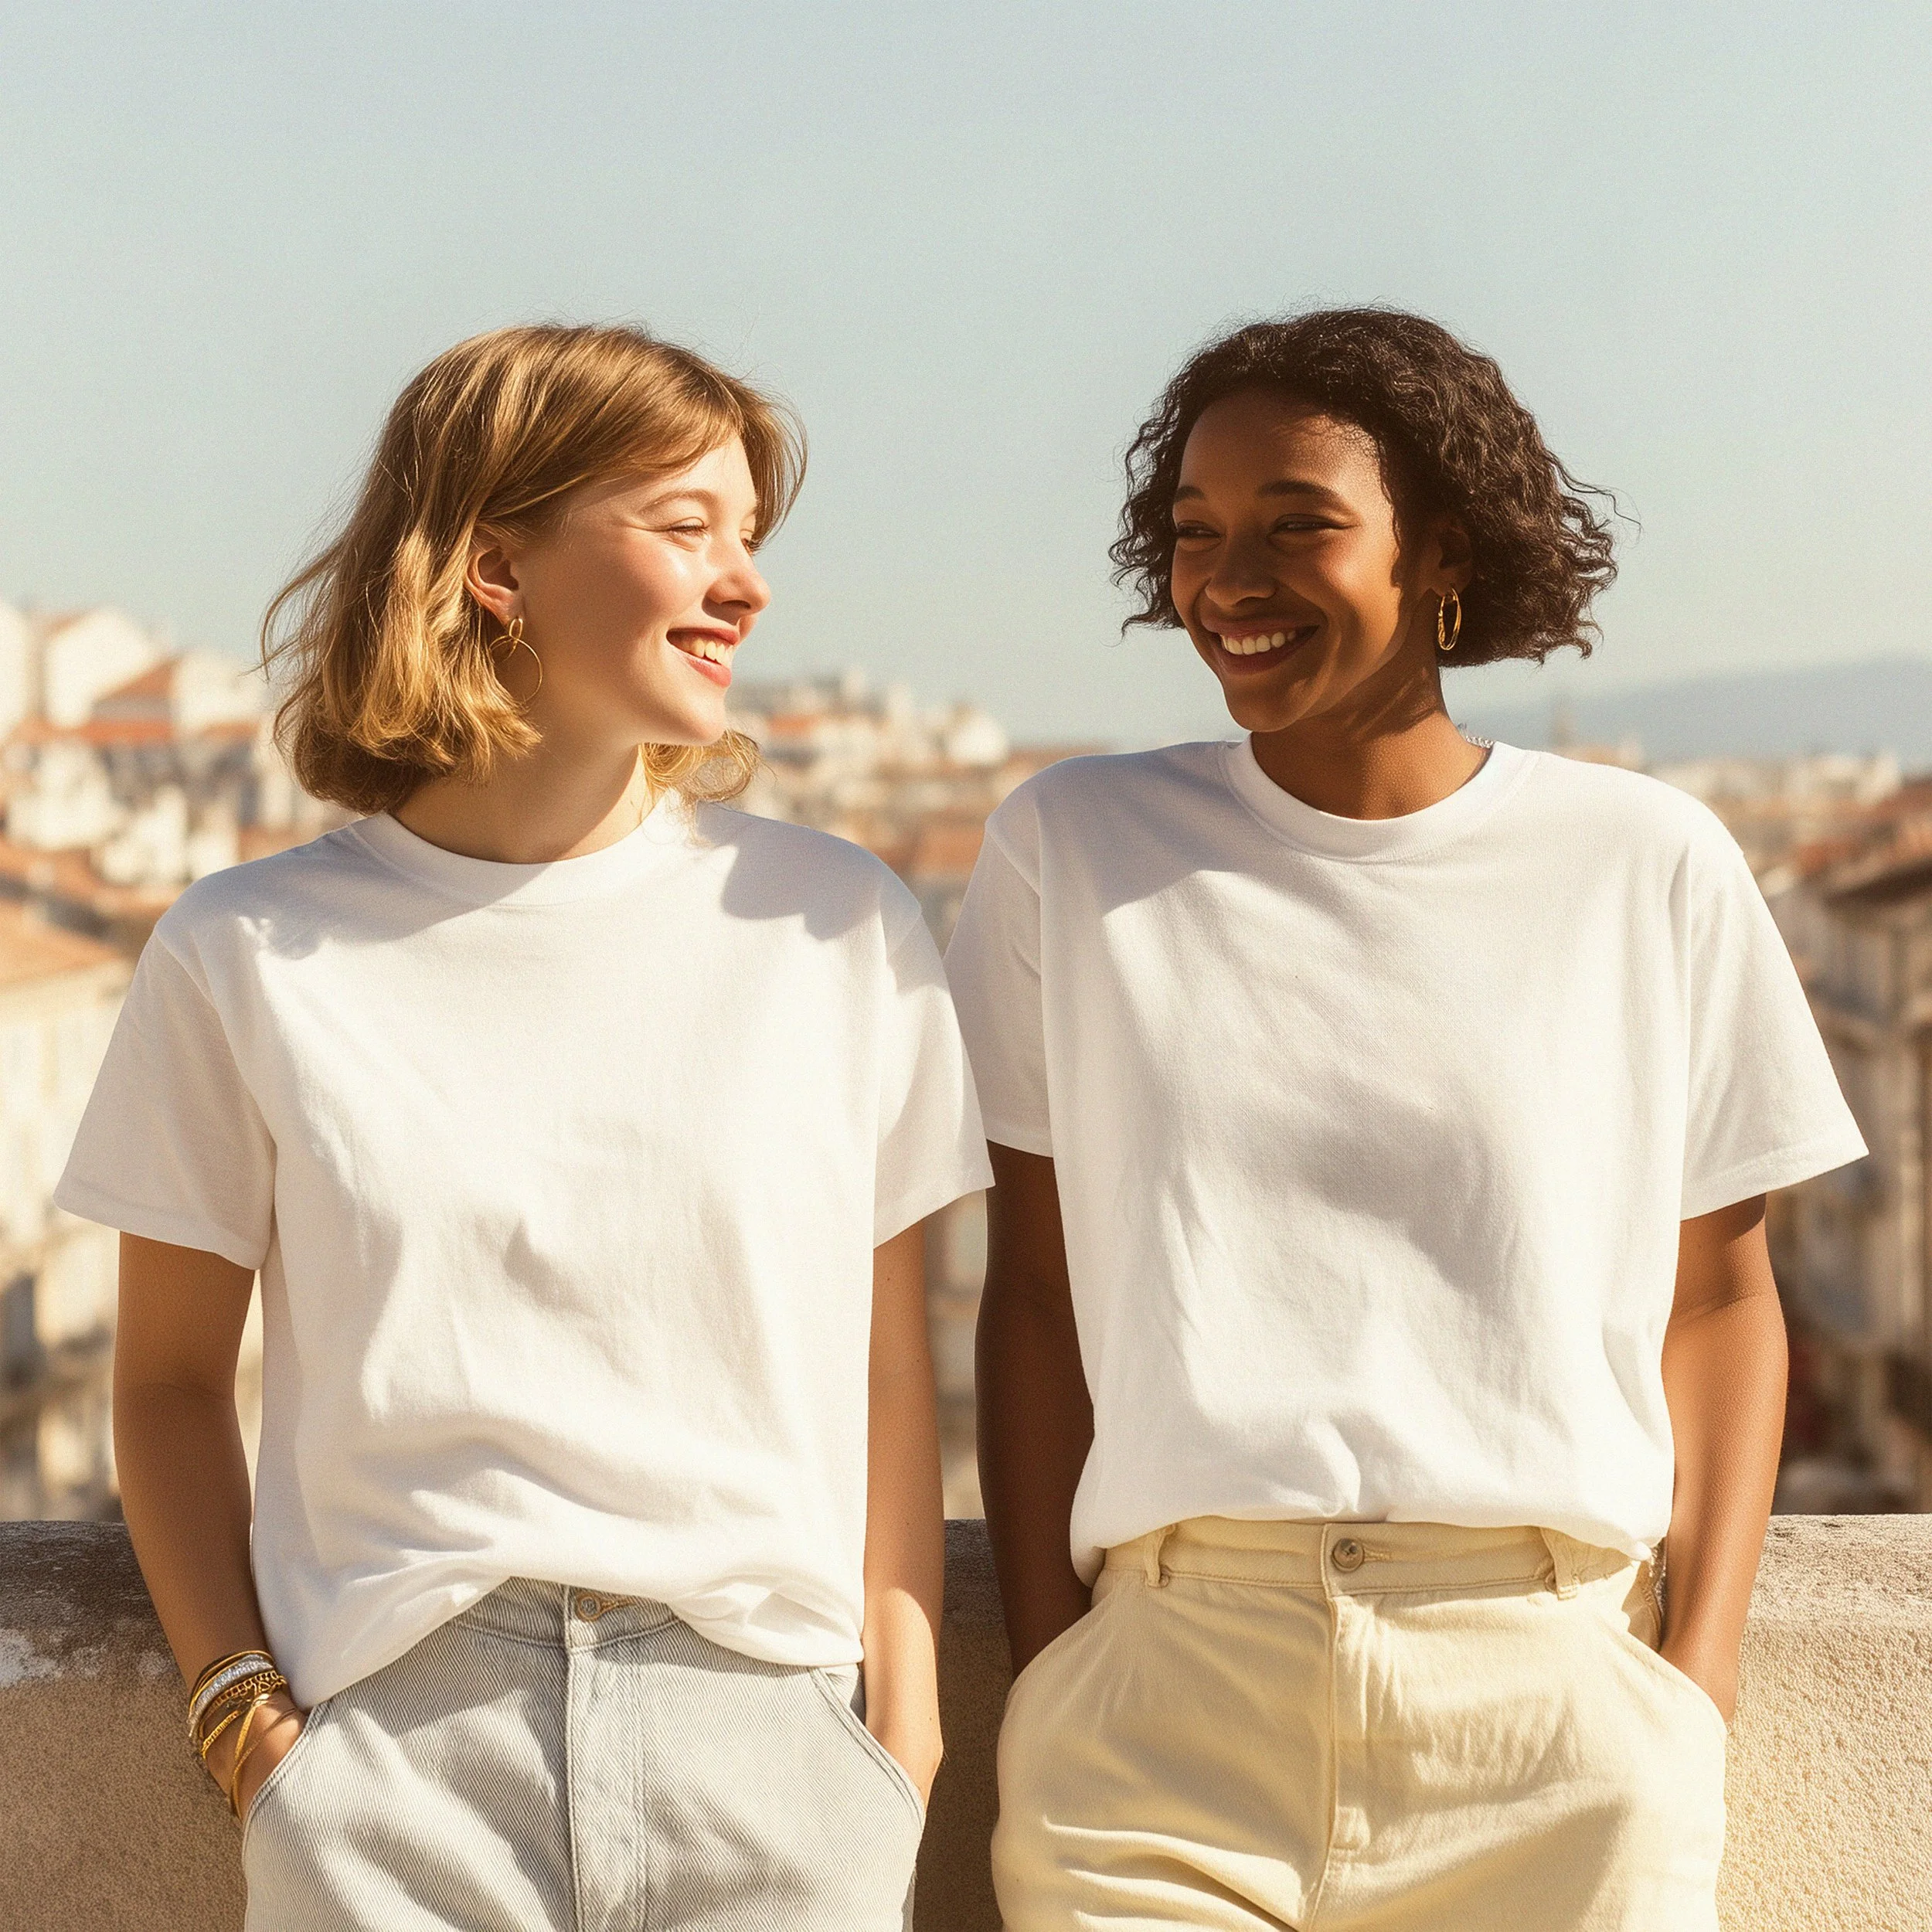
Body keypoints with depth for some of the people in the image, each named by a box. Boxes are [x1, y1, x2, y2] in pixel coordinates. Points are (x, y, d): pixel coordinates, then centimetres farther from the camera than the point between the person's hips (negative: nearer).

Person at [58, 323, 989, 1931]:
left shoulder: (836, 926, 3)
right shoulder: (248, 956, 1)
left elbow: (887, 1367, 6)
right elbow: (171, 1376, 8)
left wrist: (905, 1736, 0)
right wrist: (245, 1714, -3)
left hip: (770, 1744, 1)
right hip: (394, 1752, -1)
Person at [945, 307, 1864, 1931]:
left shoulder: (1650, 867, 5)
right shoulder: (1072, 850, 6)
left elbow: (1719, 1297, 9)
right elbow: (1035, 1286, 7)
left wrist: (1699, 1671, -1)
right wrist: (1045, 1658, -1)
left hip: (1555, 1691, 0)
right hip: (1168, 1691, 0)